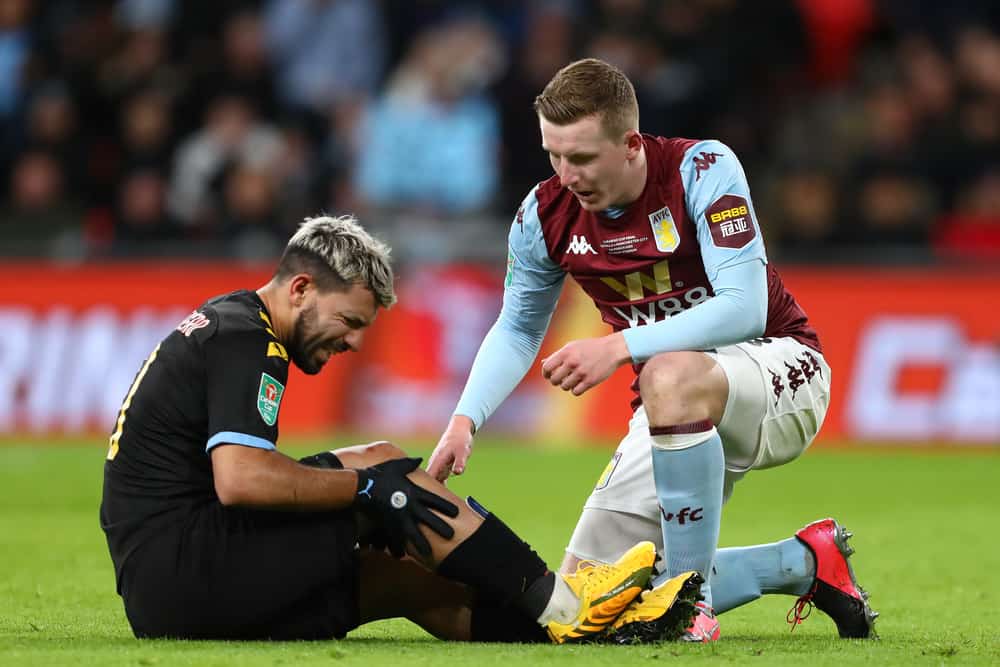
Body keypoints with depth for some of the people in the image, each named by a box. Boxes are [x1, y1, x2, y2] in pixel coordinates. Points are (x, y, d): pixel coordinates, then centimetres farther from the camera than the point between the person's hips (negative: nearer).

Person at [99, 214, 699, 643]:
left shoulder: (223, 323, 20)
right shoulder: (244, 342, -12)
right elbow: (238, 480, -26)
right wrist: (367, 487, -16)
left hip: (160, 595, 10)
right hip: (183, 572, -10)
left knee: (406, 576, 8)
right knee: (382, 462, -11)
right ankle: (559, 603, -7)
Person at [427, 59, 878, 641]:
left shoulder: (702, 169, -20)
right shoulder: (545, 216, -6)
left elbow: (744, 308, -29)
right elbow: (518, 329, 11)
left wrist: (618, 347, -36)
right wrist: (465, 420, -6)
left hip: (776, 361, -6)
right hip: (680, 414, 6)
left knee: (669, 377, -42)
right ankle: (805, 563, 8)